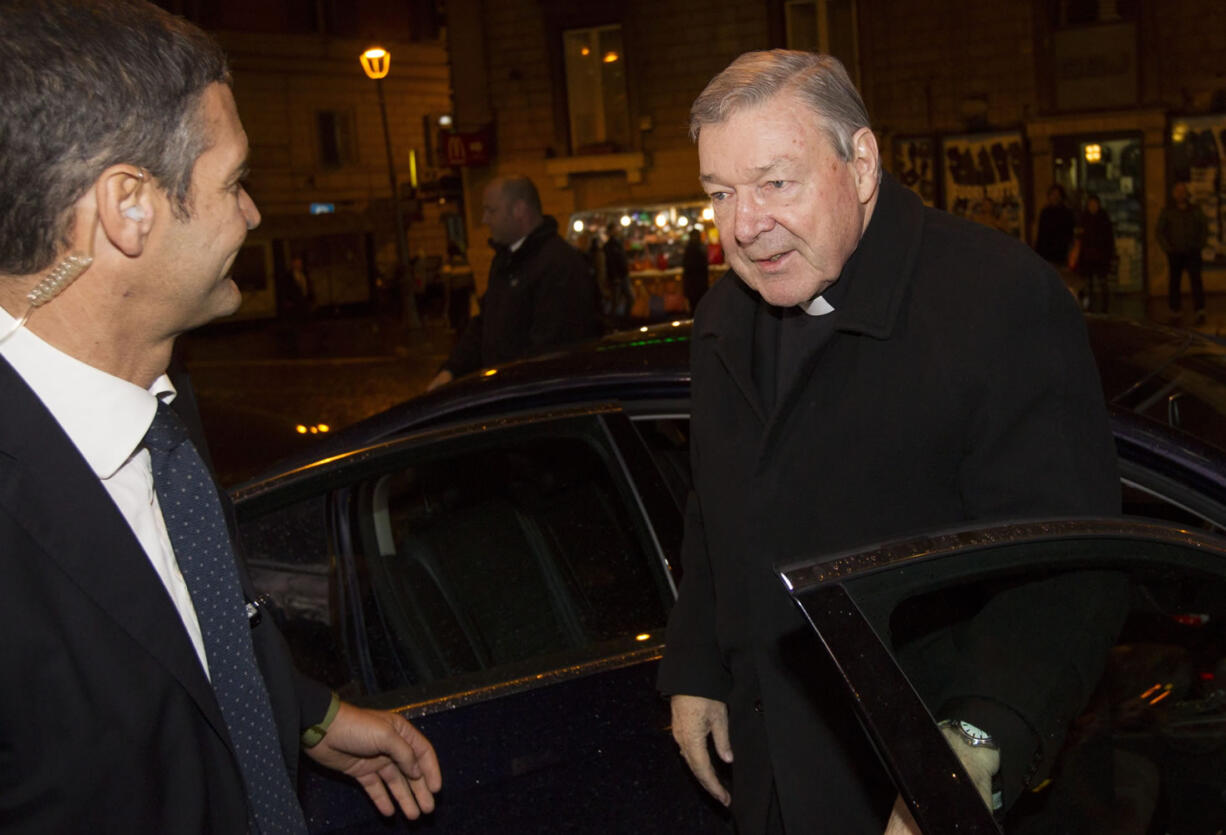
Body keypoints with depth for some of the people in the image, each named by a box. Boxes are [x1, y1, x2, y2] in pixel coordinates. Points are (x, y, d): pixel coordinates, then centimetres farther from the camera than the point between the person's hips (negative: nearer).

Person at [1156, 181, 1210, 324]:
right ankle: (1174, 311, 13)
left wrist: (1200, 245, 1)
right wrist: (1167, 248, -7)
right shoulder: (1167, 211, 1)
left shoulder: (1195, 210, 5)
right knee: (1174, 282, 4)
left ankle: (1200, 311, -20)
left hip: (1192, 253, 0)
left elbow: (1205, 228, 12)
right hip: (1175, 253, 0)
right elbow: (1159, 232, 2)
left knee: (1196, 280, -13)